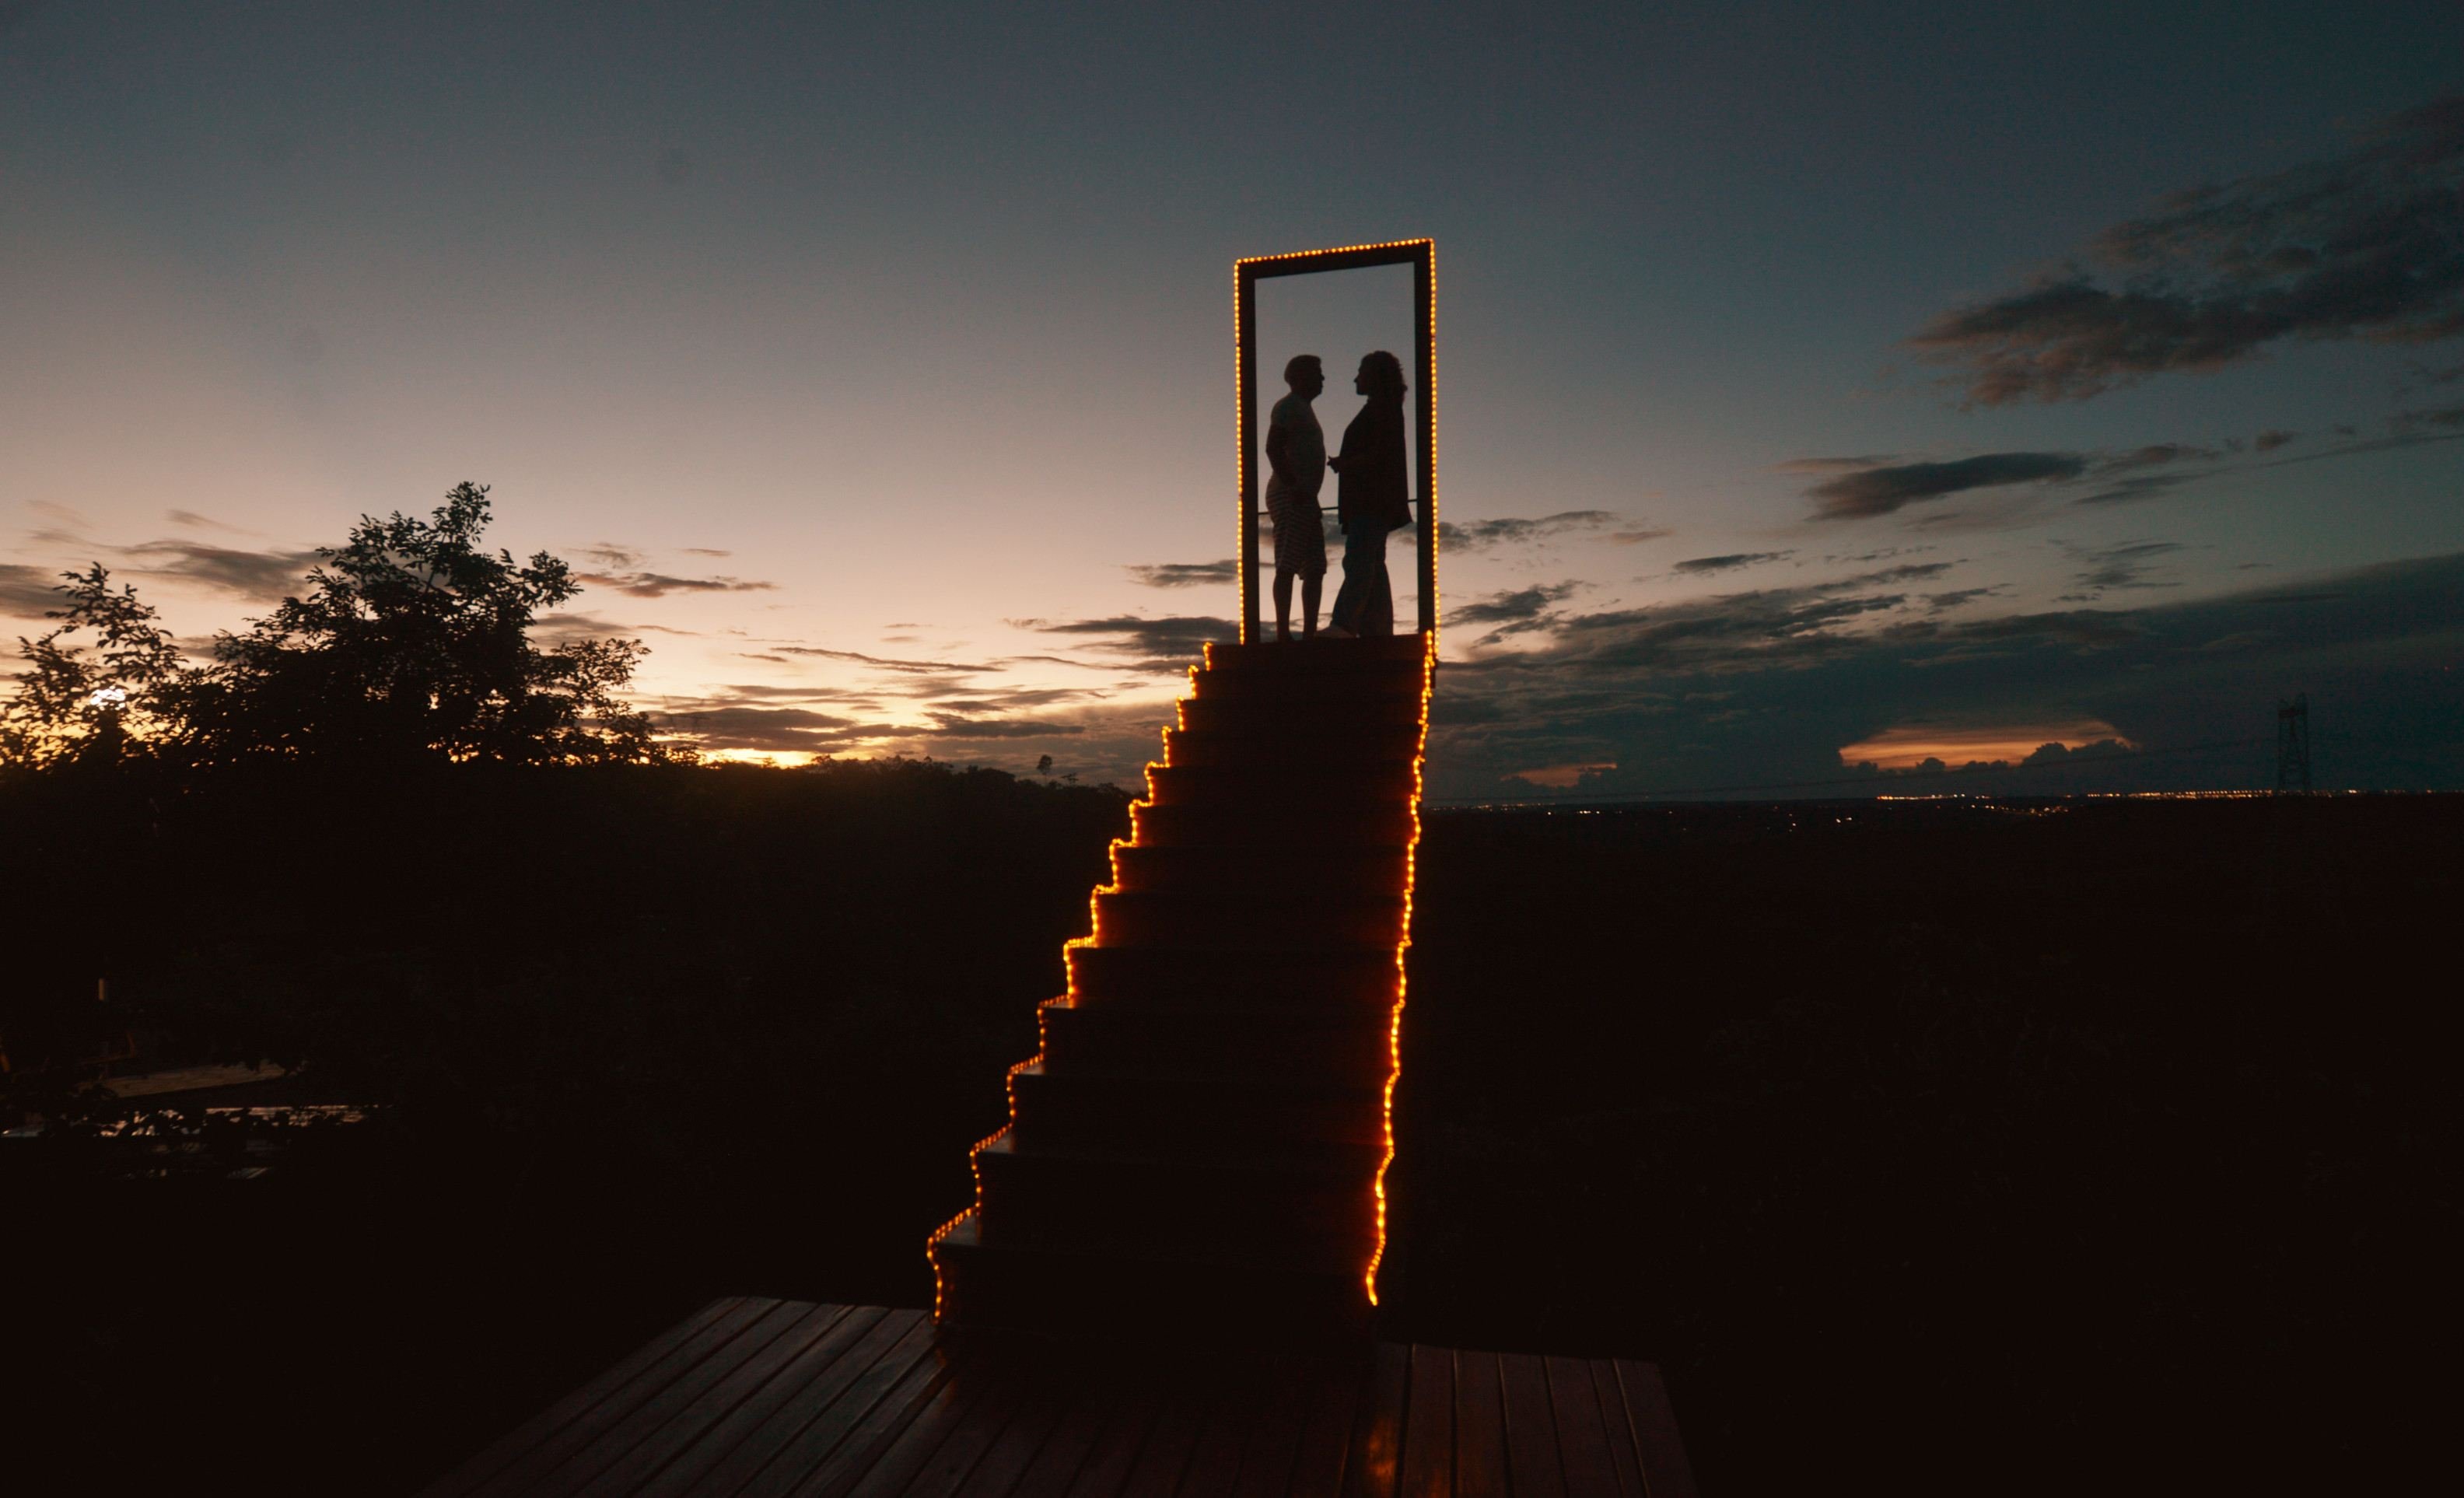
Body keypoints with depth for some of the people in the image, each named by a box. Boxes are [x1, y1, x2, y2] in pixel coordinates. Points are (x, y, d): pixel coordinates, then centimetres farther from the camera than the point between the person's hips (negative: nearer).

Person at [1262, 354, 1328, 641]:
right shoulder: (1288, 406, -3)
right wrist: (1292, 487, -24)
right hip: (1290, 497, -10)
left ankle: (1310, 633, 4)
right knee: (1288, 566, -14)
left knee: (1315, 569, 5)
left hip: (1304, 499, 10)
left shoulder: (1304, 409, 25)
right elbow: (1273, 448, -16)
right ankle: (1283, 633, -17)